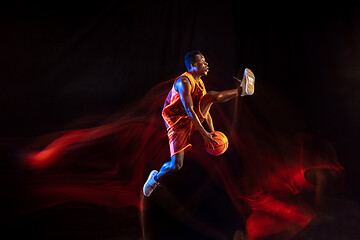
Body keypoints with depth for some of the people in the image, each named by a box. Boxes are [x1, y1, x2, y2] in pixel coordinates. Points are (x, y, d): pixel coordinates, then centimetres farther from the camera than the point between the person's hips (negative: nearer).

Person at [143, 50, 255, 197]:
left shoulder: (199, 84, 11)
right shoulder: (184, 82, -20)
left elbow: (205, 111, 16)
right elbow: (189, 111, -26)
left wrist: (212, 133, 9)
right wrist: (204, 133, -27)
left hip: (193, 119, 7)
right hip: (178, 123, -7)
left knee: (210, 96, -12)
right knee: (176, 165, -15)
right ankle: (156, 178, 10)